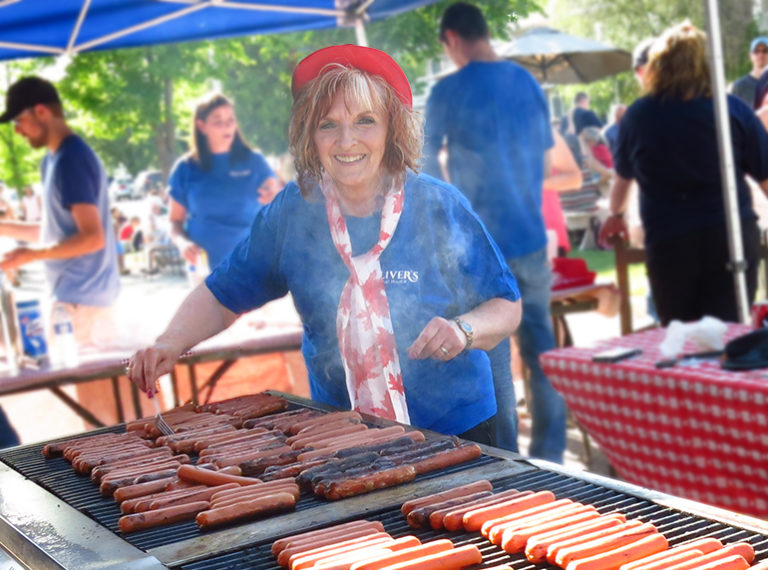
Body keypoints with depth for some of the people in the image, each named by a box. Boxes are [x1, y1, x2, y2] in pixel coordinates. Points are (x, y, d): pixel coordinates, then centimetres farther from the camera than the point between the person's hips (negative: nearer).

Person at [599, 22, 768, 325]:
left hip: (667, 242, 1)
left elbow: (623, 174, 18)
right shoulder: (733, 110, -3)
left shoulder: (638, 115, 2)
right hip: (732, 237, -1)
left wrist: (615, 215, 36)